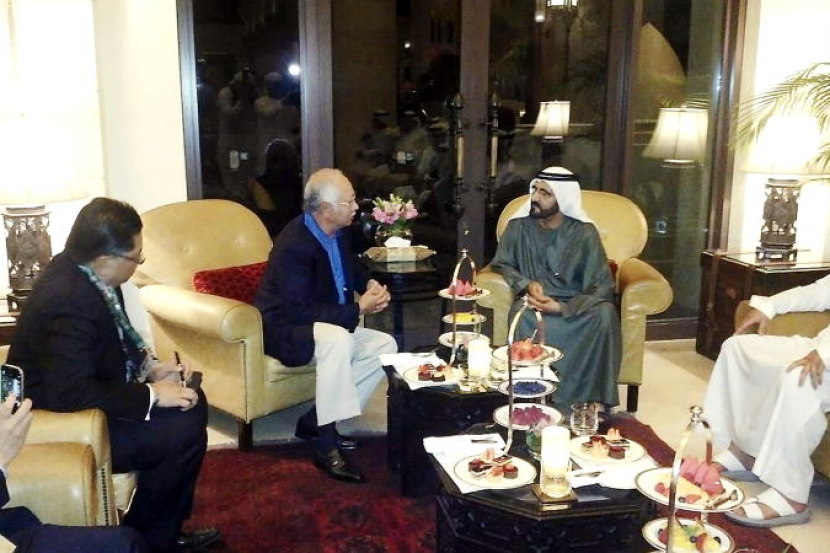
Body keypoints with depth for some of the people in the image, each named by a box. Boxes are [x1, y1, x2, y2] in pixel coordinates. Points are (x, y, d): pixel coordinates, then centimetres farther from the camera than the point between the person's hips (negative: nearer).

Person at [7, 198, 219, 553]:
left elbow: (117, 339, 12)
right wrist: (151, 394, -27)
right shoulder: (70, 300, -31)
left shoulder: (83, 271, -2)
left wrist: (150, 367, -3)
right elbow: (70, 393, -35)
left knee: (193, 404, 7)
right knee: (185, 433, -18)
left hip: (88, 393, 10)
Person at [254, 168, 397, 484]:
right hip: (285, 329, -9)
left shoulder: (338, 233, -1)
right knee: (337, 339, -37)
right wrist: (357, 309, -25)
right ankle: (326, 446, -28)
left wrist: (370, 285, -2)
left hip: (331, 327, 9)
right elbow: (298, 312, -30)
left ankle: (316, 420, -2)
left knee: (384, 345, -3)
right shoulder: (294, 244, -26)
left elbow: (352, 268, 21)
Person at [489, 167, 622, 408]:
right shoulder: (519, 226, -1)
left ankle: (589, 398, -22)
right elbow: (501, 264, 8)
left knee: (604, 314, -33)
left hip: (574, 306, 0)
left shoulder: (584, 232, -7)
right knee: (521, 313, -35)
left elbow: (602, 288, -10)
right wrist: (527, 284, -12)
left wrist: (562, 307, -25)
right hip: (535, 302, 1)